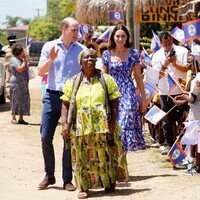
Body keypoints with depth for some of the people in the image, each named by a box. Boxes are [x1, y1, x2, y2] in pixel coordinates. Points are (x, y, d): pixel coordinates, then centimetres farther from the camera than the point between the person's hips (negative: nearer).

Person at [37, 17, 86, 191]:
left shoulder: (81, 50, 3)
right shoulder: (49, 46, 5)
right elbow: (41, 72, 4)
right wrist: (51, 60, -13)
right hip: (52, 96, 1)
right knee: (46, 137, -1)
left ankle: (67, 179, 8)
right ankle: (49, 176, 14)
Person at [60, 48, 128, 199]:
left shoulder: (106, 79, 6)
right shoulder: (73, 82, 10)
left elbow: (114, 103, 3)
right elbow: (65, 104, 8)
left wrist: (112, 123, -8)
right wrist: (65, 124, -3)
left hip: (103, 126, -1)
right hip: (81, 128, 1)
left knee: (106, 156, 2)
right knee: (83, 158, 0)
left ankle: (110, 183, 18)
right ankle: (84, 187, 9)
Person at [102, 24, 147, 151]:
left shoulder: (133, 54, 2)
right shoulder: (107, 54, 5)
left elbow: (138, 77, 5)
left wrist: (143, 98, 4)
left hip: (128, 94, -1)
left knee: (126, 122, -11)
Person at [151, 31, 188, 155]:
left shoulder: (182, 51, 1)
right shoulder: (157, 55, 4)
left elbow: (187, 69, -2)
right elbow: (157, 75, -1)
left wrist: (175, 64, -17)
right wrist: (164, 65, -19)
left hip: (180, 89, -1)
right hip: (165, 91, 1)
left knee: (182, 117, 4)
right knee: (167, 119, 4)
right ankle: (168, 144, 11)